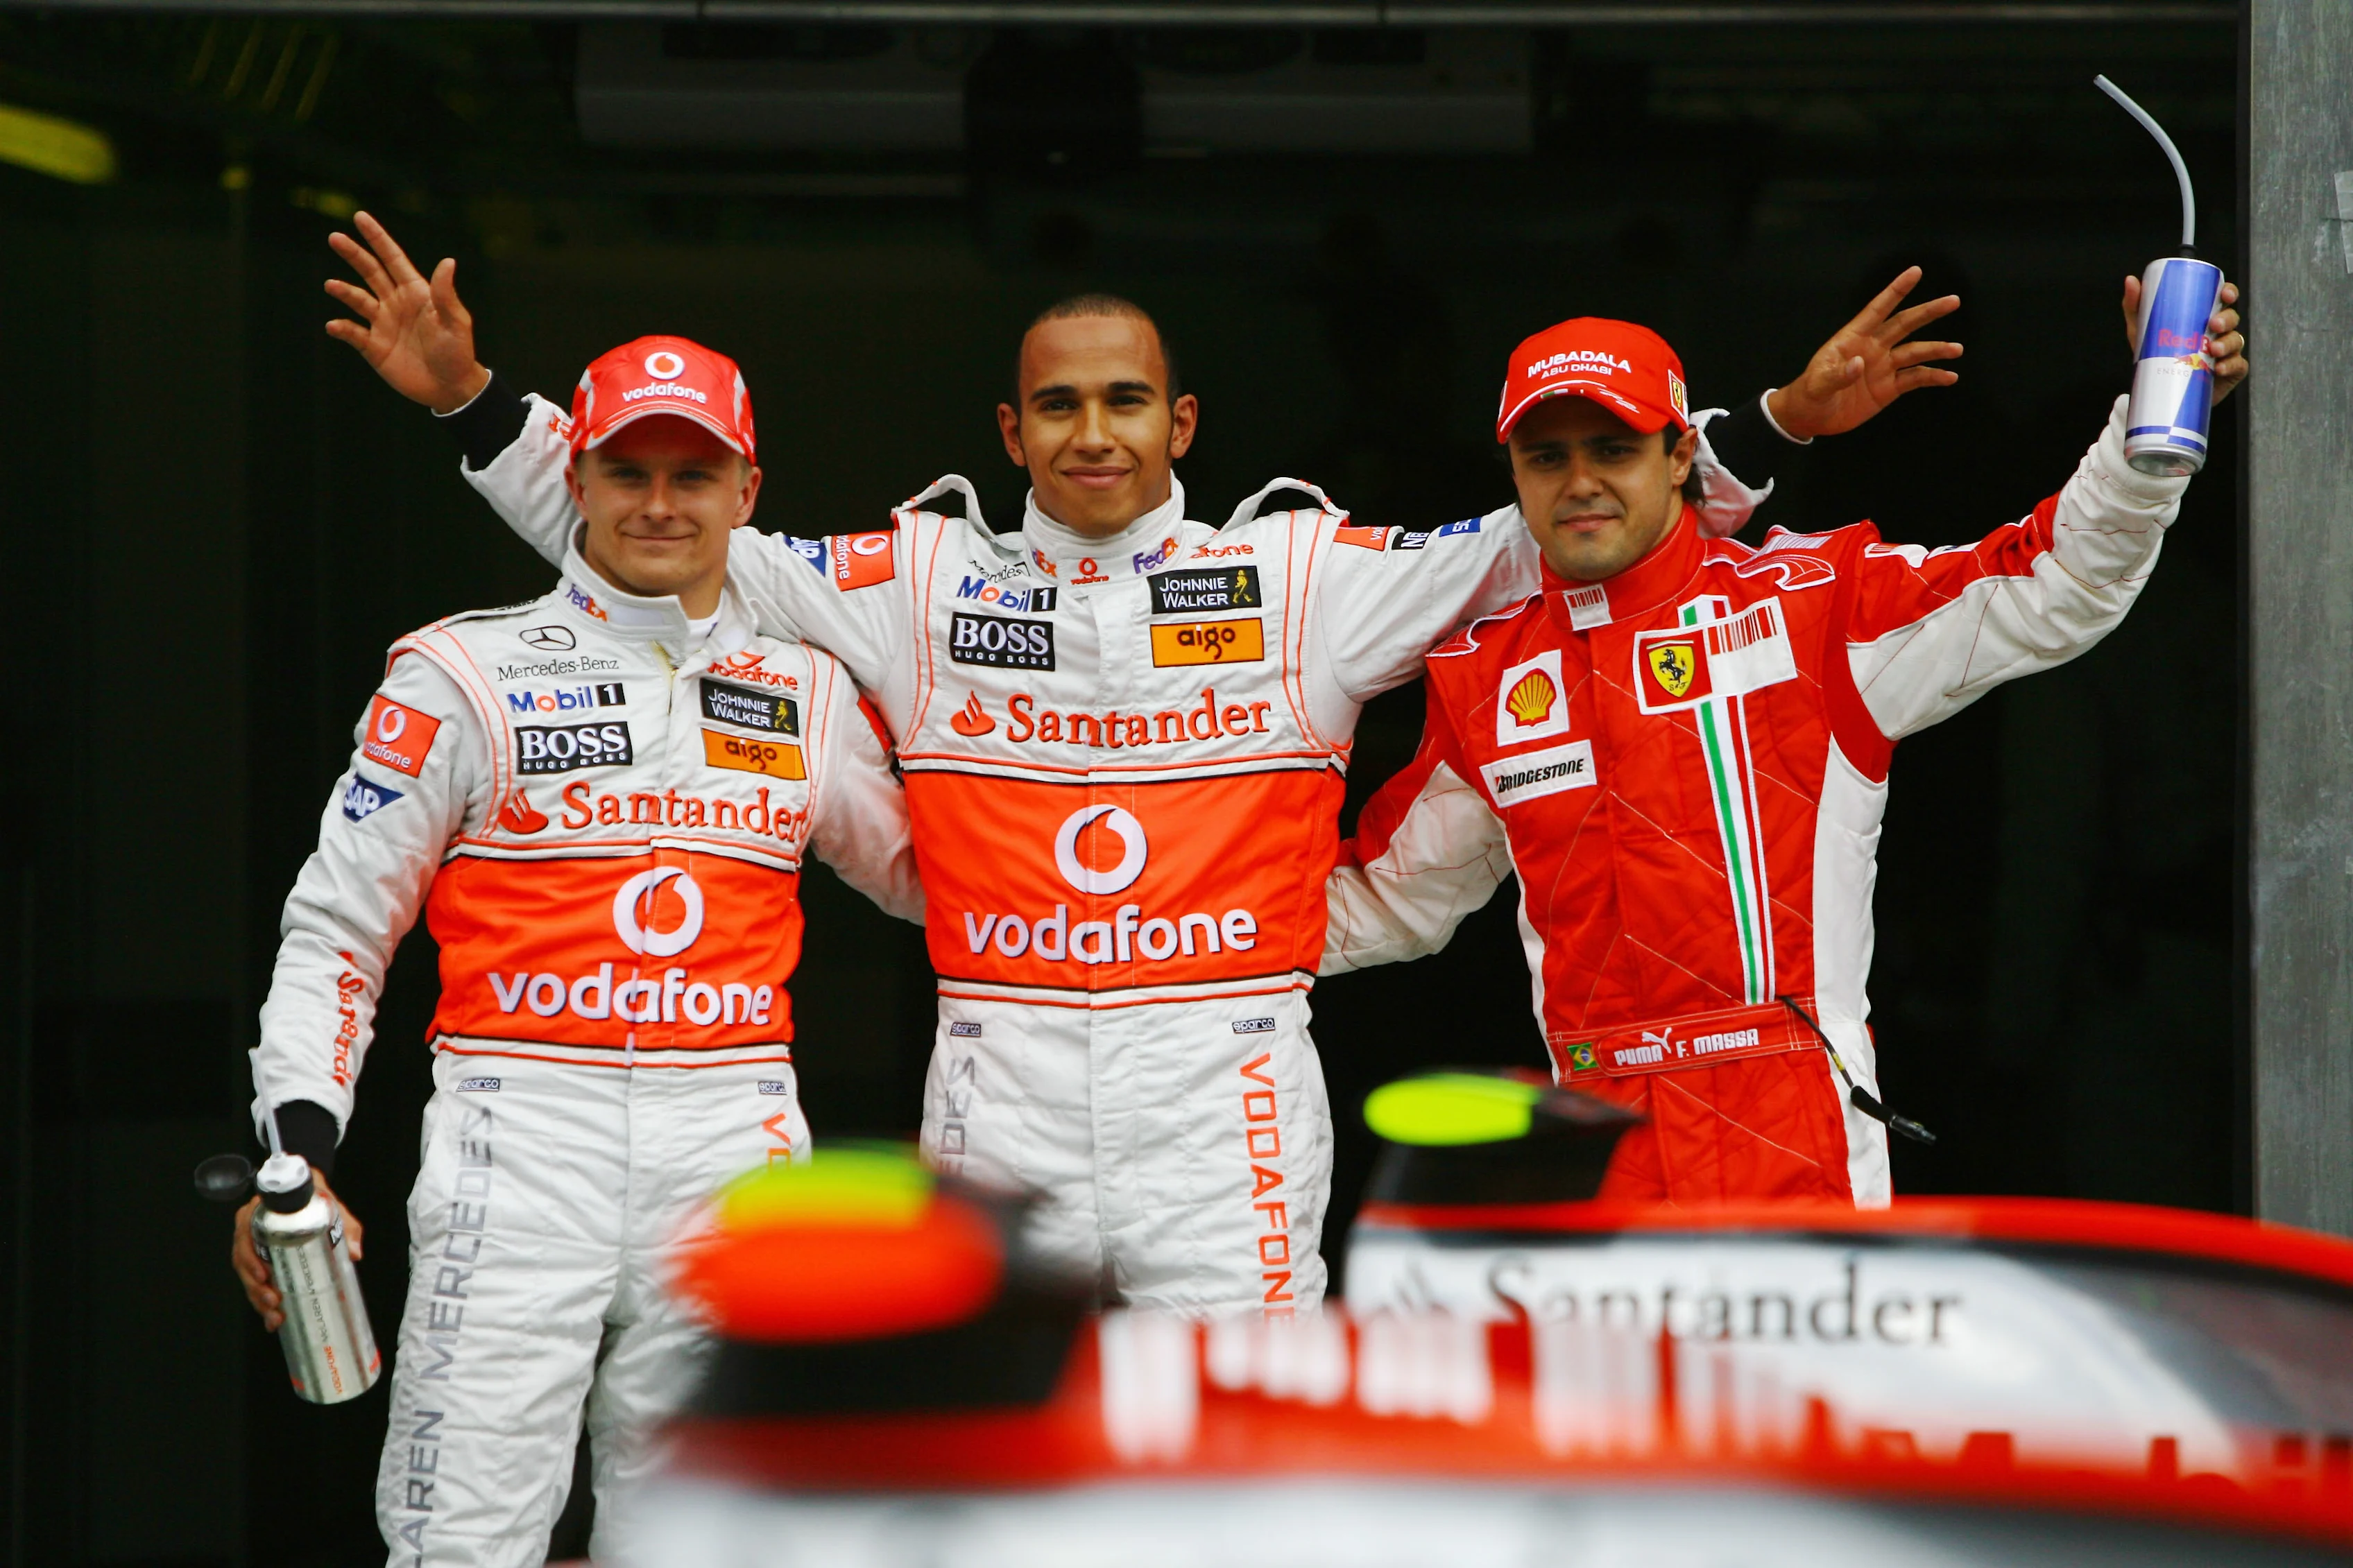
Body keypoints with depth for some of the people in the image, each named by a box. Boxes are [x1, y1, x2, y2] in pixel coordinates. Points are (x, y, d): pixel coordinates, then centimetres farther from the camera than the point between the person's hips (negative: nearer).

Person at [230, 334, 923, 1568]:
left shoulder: (804, 691, 13)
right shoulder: (467, 677, 3)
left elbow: (926, 872, 27)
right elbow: (337, 927, 3)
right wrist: (295, 1154, -9)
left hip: (735, 1152, 4)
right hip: (520, 1145, -3)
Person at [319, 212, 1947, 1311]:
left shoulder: (1302, 575, 5)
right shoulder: (924, 583, 8)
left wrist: (1769, 429, -4)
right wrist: (475, 403, 4)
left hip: (1225, 1103, -1)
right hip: (999, 1105, 1)